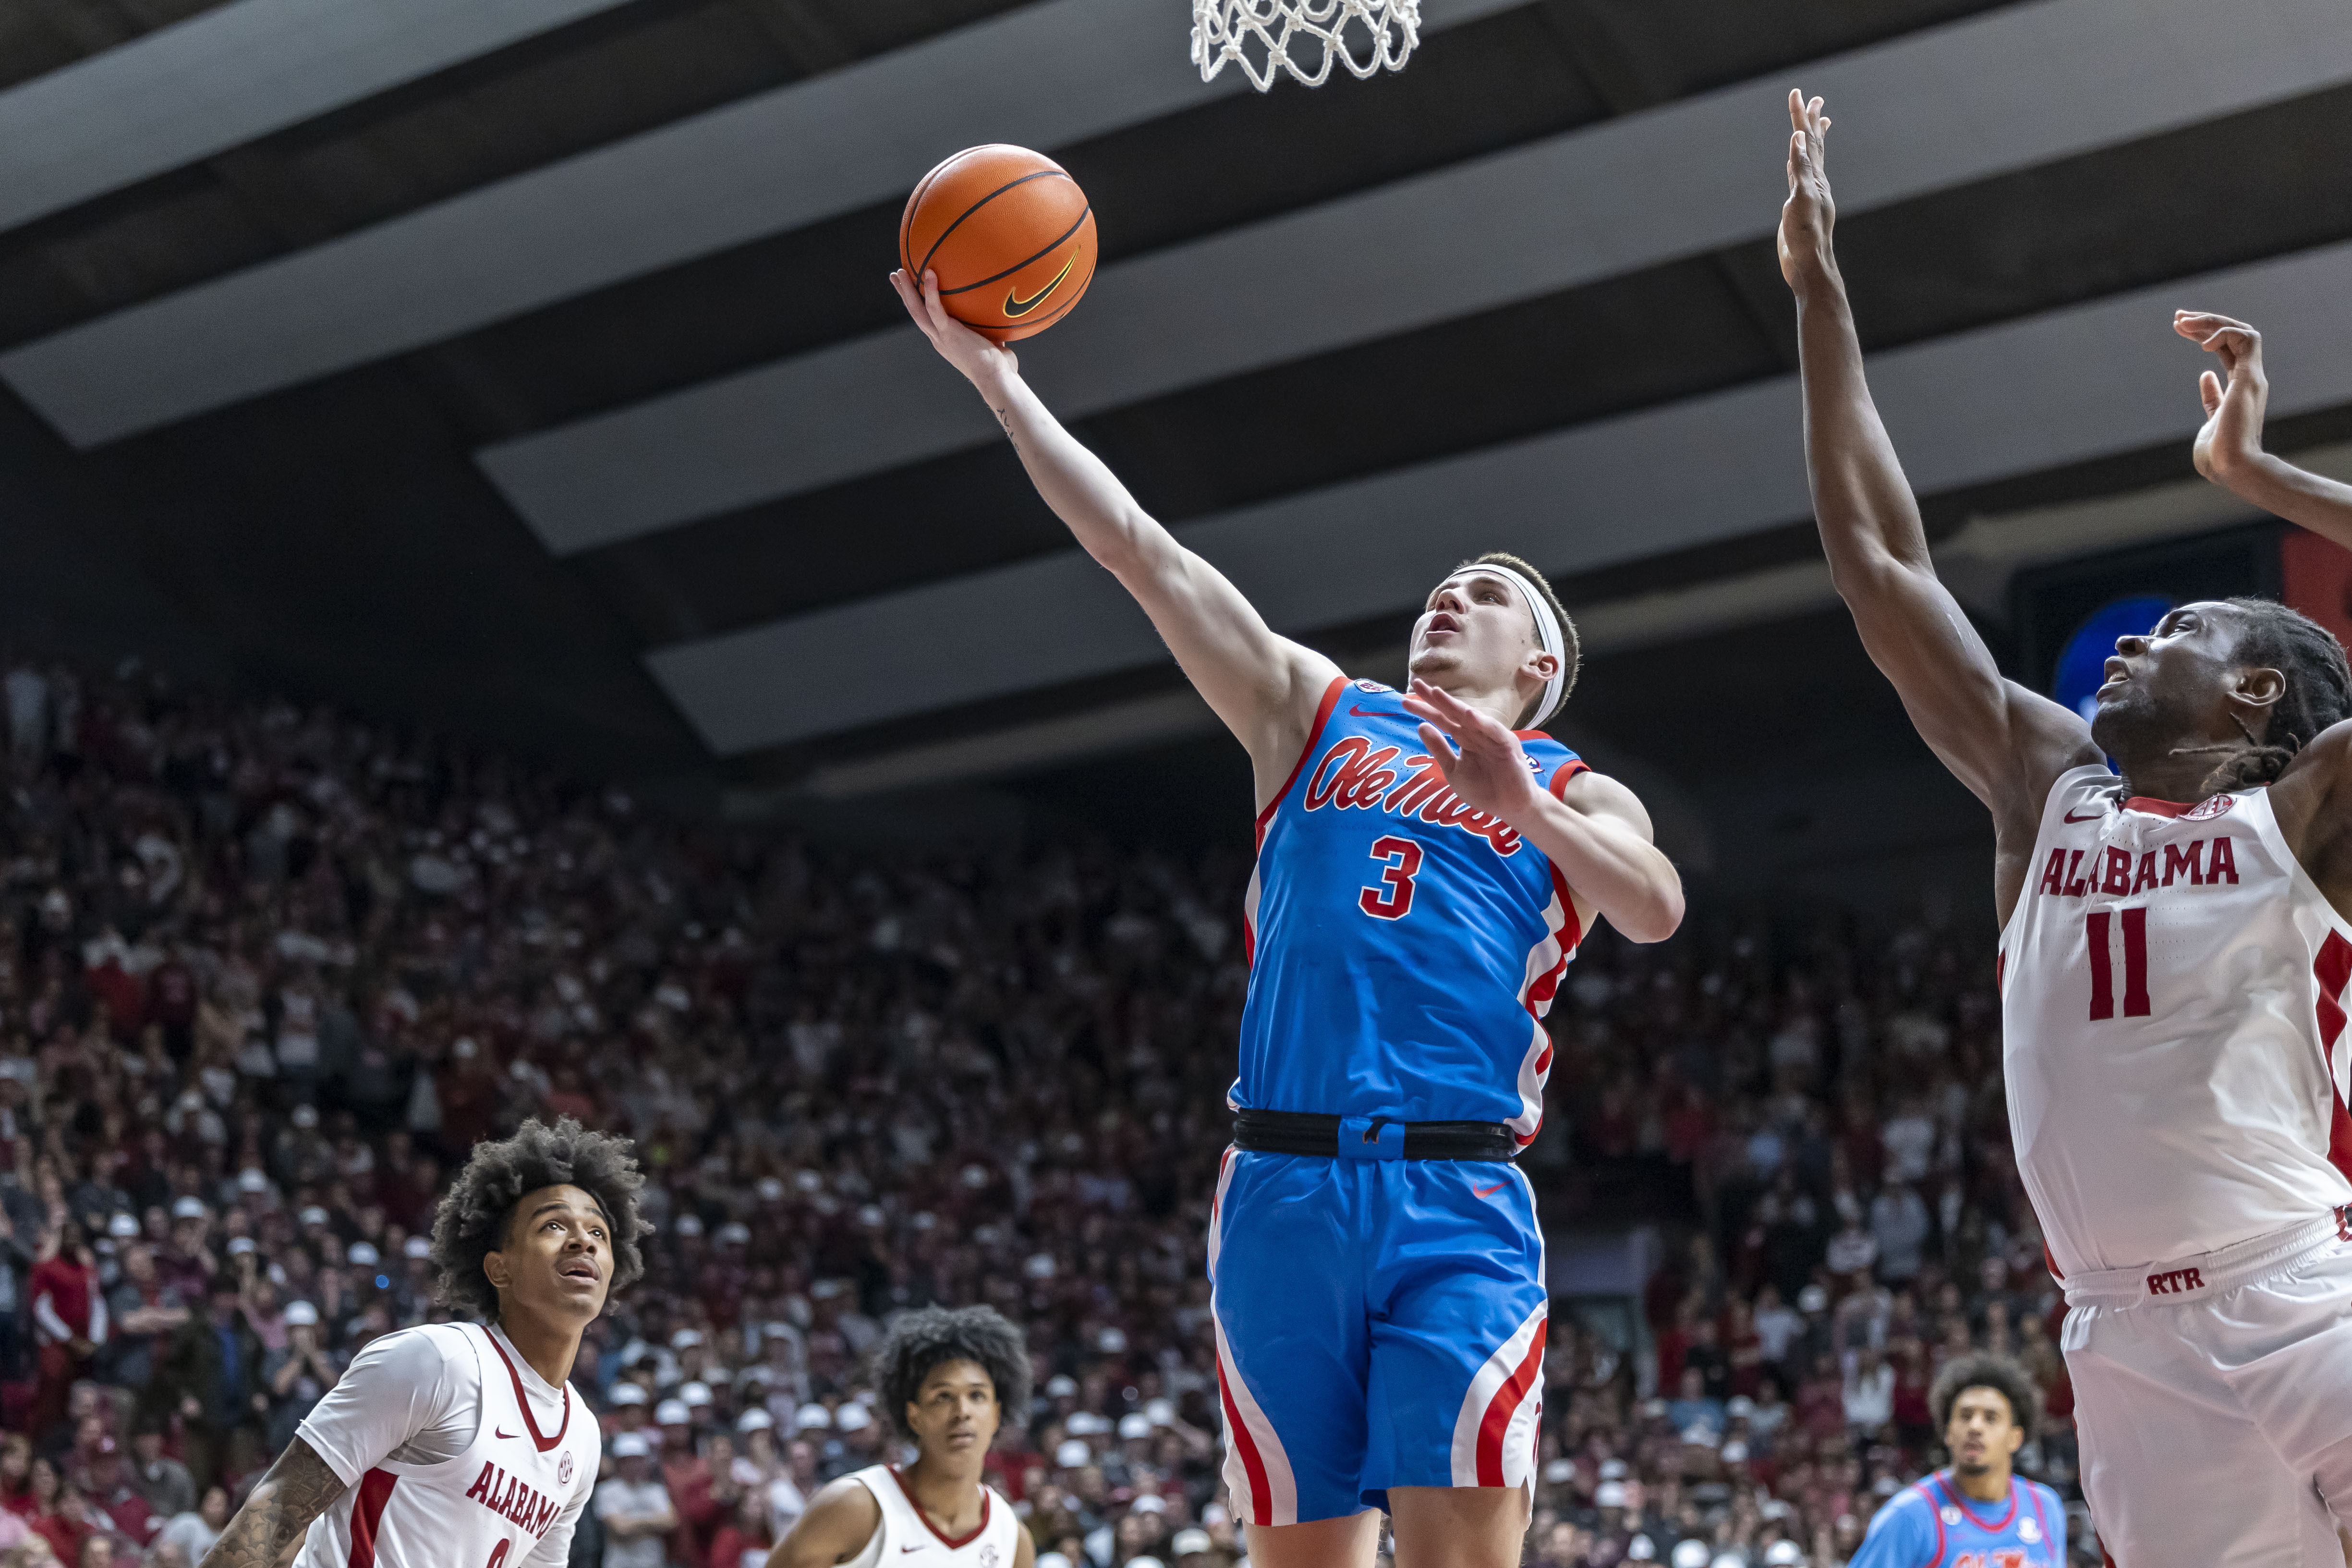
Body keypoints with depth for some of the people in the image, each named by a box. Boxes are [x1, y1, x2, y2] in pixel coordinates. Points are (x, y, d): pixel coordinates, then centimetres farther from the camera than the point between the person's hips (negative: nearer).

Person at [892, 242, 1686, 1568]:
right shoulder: (1317, 715, 21)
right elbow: (1137, 546, 15)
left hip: (1458, 1205, -2)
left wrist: (1526, 807, -23)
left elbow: (1657, 909, -6)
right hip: (1283, 1190, 2)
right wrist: (996, 375, 11)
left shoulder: (1576, 797, 16)